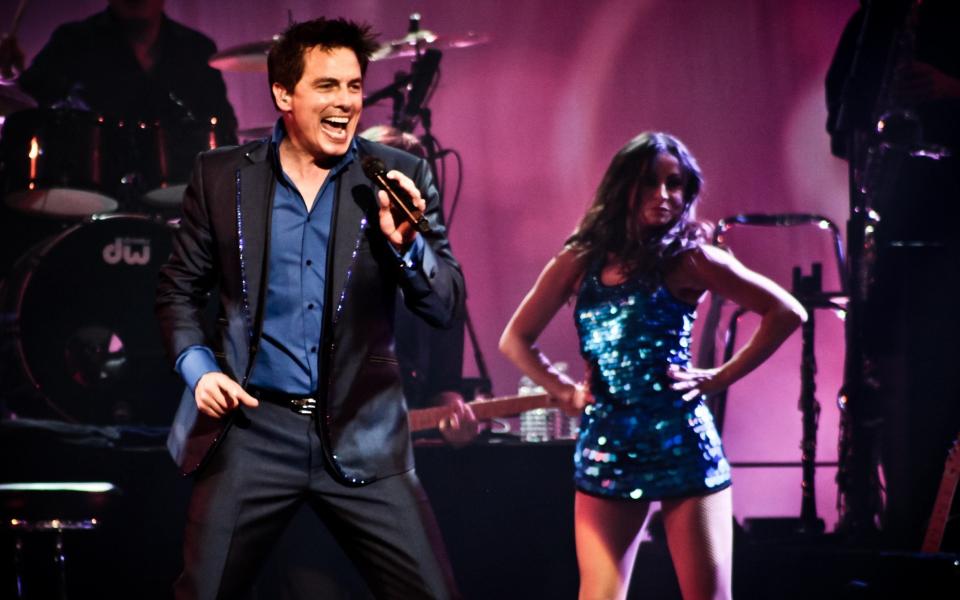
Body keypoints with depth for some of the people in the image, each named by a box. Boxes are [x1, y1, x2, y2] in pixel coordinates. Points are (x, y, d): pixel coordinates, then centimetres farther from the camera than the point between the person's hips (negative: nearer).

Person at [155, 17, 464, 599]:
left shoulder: (399, 176, 1)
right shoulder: (222, 175, 2)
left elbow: (447, 305, -2)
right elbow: (180, 290, 12)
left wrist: (406, 242, -20)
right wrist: (198, 368, -4)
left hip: (361, 438, 0)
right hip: (251, 428, 0)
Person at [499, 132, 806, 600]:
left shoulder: (687, 258, -3)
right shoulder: (581, 261, 4)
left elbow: (786, 313, -5)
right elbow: (516, 339, 14)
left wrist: (719, 379, -5)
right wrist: (565, 393, 3)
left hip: (683, 446, -2)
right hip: (607, 449, 2)